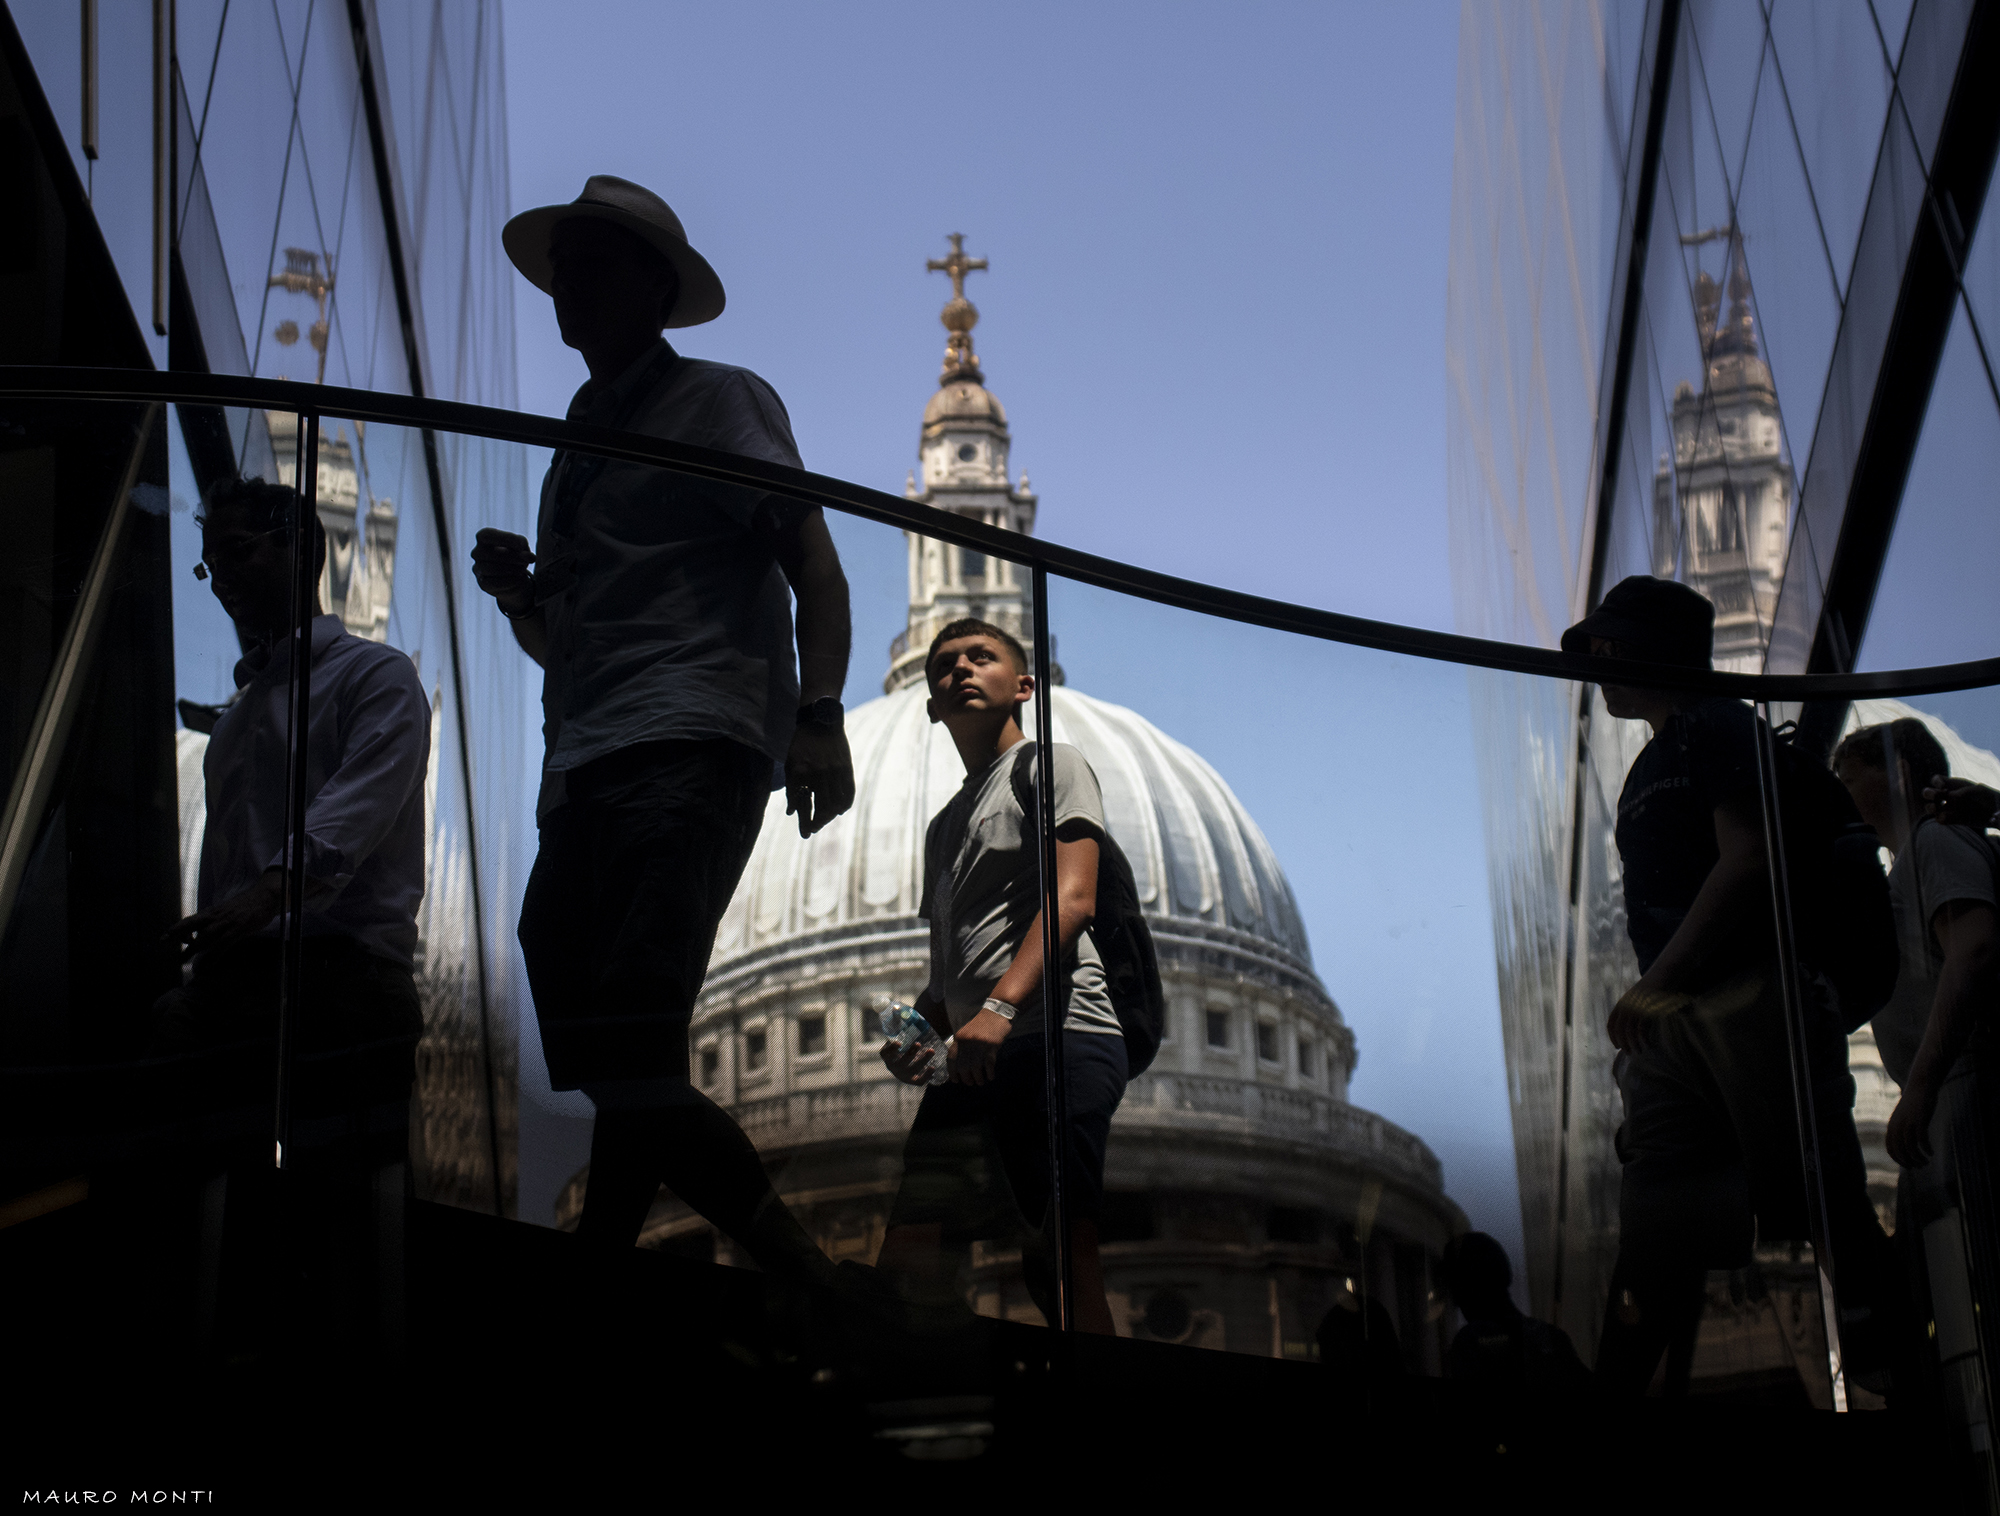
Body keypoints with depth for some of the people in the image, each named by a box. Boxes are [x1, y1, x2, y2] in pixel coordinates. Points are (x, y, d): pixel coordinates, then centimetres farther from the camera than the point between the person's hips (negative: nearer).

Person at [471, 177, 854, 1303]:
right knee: (593, 1075, 1)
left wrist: (818, 715, -18)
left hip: (687, 752, -8)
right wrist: (516, 593, 10)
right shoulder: (581, 442, 30)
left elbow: (812, 558, -4)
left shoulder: (719, 400, 8)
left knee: (630, 1059, -21)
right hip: (583, 771, 8)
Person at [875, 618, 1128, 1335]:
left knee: (1060, 1261, -17)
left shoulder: (1051, 764, 8)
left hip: (1056, 1033, -8)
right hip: (972, 1057, 8)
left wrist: (1001, 1005, -21)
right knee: (910, 1262, -1)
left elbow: (1073, 900, -7)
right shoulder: (944, 825, 31)